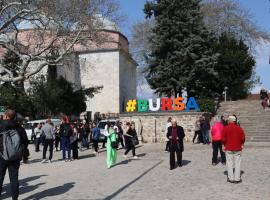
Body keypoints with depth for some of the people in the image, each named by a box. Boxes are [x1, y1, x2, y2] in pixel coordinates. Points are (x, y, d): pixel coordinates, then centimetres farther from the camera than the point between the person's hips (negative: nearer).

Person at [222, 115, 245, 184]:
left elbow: (223, 139, -5)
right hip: (238, 149, 1)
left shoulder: (225, 129, -5)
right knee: (237, 164, 6)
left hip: (229, 149, -1)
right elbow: (243, 138, 0)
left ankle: (231, 178, 9)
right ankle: (237, 179, 9)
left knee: (230, 164, 6)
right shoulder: (239, 128, -2)